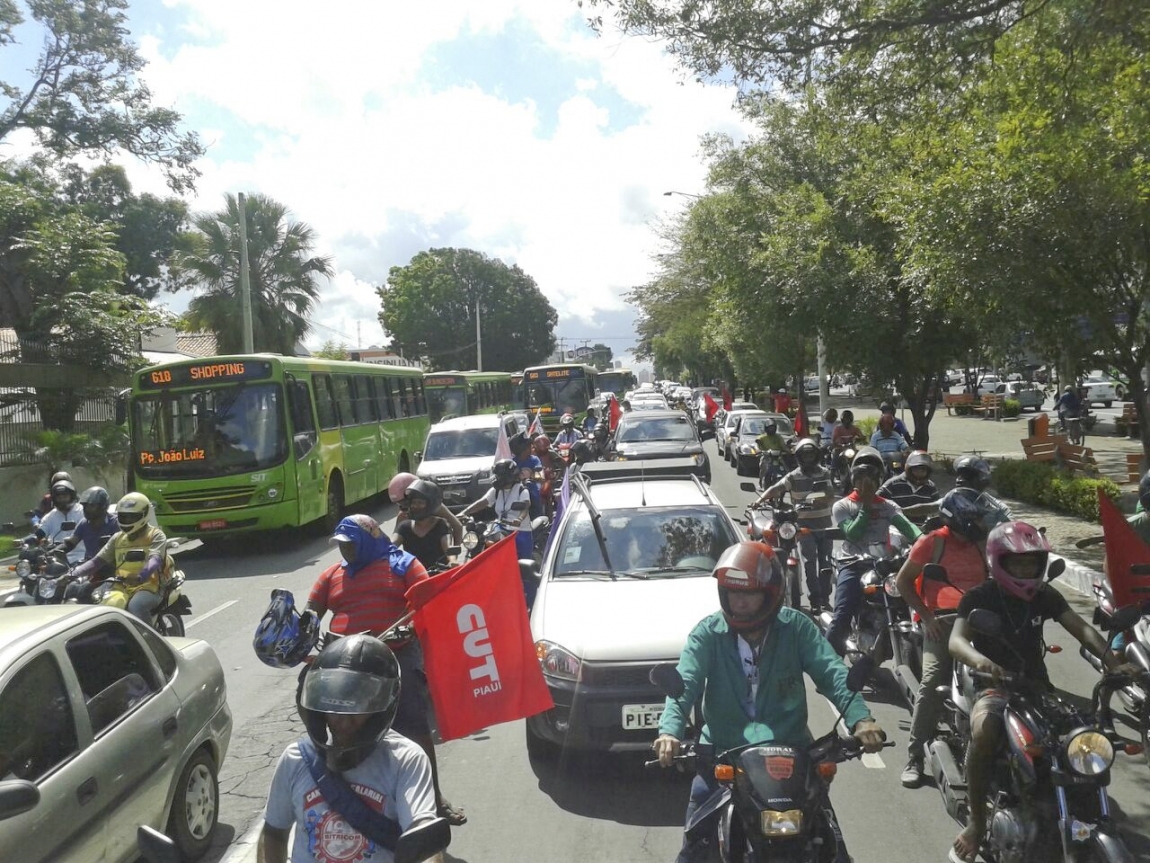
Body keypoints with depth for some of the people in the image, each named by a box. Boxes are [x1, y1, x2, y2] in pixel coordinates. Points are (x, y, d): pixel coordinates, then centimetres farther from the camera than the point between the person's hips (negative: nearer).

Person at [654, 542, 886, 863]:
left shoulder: (796, 627, -4)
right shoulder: (708, 633, -6)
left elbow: (833, 674, -13)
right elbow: (684, 684, -17)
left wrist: (859, 719, -31)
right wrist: (670, 731, -35)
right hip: (722, 751, 0)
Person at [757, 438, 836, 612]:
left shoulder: (825, 473, 5)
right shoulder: (793, 477, -1)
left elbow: (831, 496, -6)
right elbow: (776, 488, -15)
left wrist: (817, 500, -27)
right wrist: (759, 500, -33)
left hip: (825, 525, 3)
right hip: (804, 526, -2)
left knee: (826, 563, 9)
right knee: (809, 562, -10)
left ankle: (825, 597, 23)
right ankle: (814, 600, -6)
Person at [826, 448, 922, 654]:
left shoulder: (887, 506, 17)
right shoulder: (841, 506, 9)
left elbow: (906, 525, -3)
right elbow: (852, 534, -8)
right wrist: (866, 507, -5)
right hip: (853, 565, -3)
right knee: (841, 617, -17)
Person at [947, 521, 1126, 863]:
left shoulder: (1045, 595, 7)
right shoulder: (979, 597, -8)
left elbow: (1081, 628, -4)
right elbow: (956, 640, -21)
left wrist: (1111, 661, -24)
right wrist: (978, 659, -45)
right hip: (994, 684, -5)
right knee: (984, 733, -34)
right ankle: (977, 822, -18)